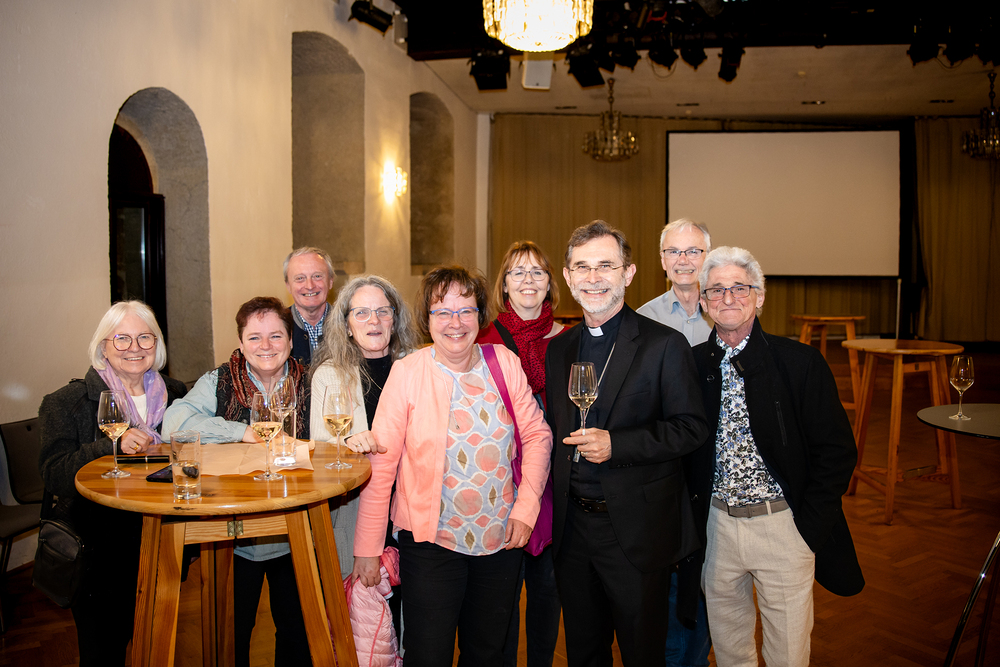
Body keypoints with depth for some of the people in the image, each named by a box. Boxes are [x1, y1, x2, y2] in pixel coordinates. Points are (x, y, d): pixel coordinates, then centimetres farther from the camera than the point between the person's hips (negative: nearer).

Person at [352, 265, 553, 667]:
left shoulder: (504, 363, -2)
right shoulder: (407, 372, -9)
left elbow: (537, 434, 5)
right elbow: (381, 462, -8)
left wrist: (525, 508, -4)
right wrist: (367, 548, -8)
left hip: (500, 539, 3)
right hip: (431, 541, -3)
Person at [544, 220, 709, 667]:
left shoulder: (665, 345, -9)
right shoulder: (558, 349, 8)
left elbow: (691, 428, -12)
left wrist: (616, 444, -22)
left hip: (637, 529, -5)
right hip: (572, 525, 5)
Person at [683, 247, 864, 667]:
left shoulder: (800, 362, -8)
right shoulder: (690, 364, -2)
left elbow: (837, 451, -5)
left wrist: (807, 526, -9)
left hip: (782, 524, -2)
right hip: (716, 525, 2)